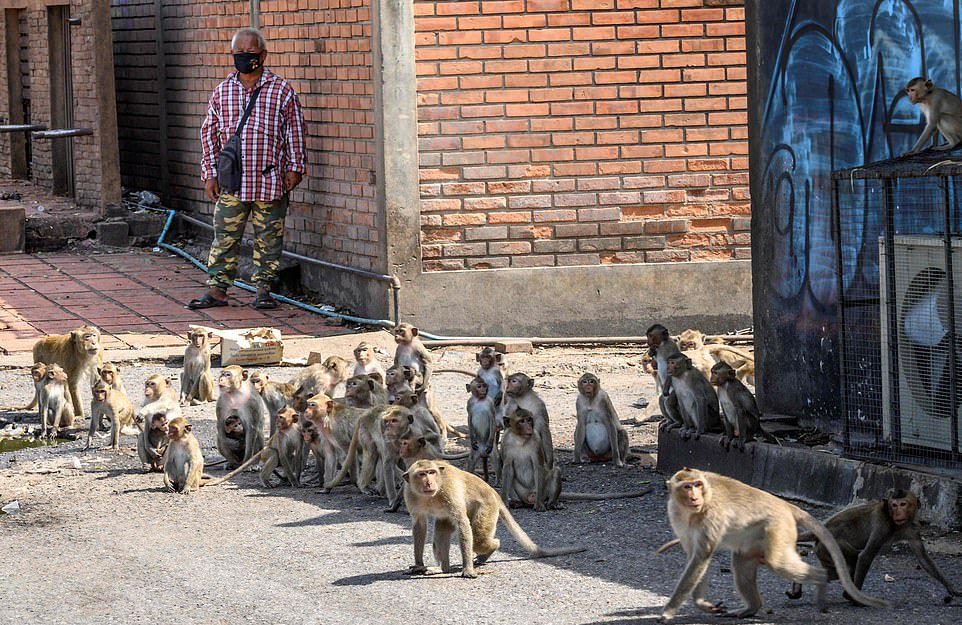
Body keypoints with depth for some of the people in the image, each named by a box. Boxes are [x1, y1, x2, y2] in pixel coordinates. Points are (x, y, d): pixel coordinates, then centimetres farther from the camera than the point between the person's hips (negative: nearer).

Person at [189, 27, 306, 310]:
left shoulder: (281, 91, 1)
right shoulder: (222, 92, 8)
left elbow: (295, 131, 4)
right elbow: (209, 133, 12)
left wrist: (294, 168, 0)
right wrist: (210, 173, 7)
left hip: (270, 181, -2)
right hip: (231, 181, 2)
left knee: (268, 239, 4)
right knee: (225, 237, 2)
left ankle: (263, 289, 13)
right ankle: (217, 289, 6)